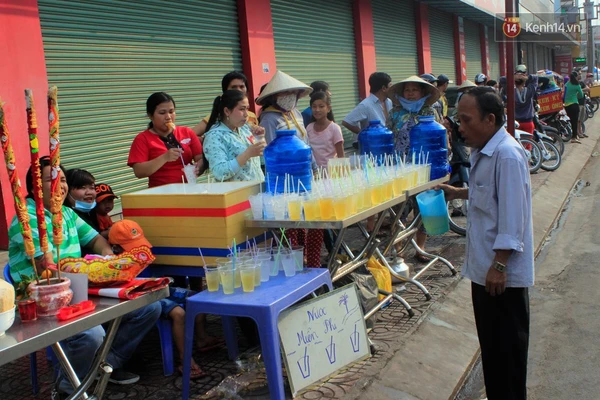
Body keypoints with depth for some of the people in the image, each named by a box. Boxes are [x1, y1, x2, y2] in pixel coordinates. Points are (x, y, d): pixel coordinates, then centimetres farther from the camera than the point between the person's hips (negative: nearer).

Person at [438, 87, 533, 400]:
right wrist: (458, 193, 12)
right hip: (484, 267, 9)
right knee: (490, 343, 19)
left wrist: (499, 266, -23)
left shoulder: (507, 155, -20)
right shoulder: (484, 152, 9)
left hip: (503, 272, -9)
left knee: (507, 347, 5)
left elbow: (512, 218, -23)